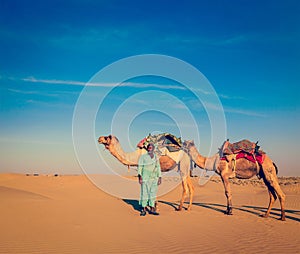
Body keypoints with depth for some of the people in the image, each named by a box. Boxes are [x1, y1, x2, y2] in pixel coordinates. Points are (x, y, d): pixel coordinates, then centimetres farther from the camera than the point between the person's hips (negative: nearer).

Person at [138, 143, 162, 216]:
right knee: (144, 193, -3)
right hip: (145, 177, -4)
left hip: (154, 178, 4)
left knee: (153, 193, 6)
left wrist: (160, 178, 8)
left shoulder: (156, 158, 12)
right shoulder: (143, 156, -1)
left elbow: (158, 168, 14)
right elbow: (140, 167, -5)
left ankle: (152, 209, 13)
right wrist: (140, 177, -14)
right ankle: (143, 209, 5)